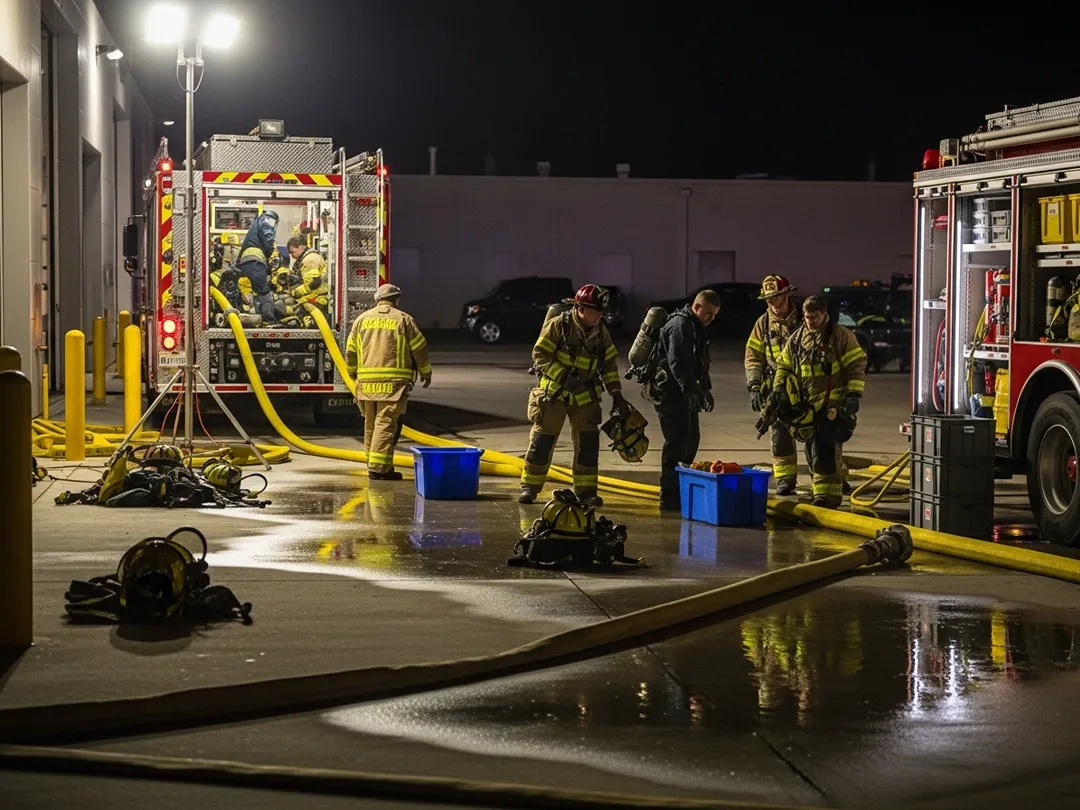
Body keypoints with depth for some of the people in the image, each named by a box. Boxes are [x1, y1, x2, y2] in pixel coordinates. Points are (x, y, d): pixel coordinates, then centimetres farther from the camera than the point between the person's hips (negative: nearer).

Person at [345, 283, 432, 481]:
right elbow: (419, 349, 5)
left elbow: (350, 351, 14)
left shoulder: (362, 319, 12)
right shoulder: (403, 320, 3)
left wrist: (353, 373, 30)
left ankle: (375, 464, 19)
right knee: (386, 423, -7)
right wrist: (426, 372, 20)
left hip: (366, 382, 4)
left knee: (371, 424, 13)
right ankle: (378, 467, -14)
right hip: (393, 382, -4)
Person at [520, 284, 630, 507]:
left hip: (584, 396, 4)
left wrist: (616, 394, 2)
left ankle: (586, 491, 6)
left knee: (588, 442, -1)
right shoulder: (557, 326, -13)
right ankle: (529, 487, 9)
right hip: (553, 393, -4)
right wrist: (563, 376, -25)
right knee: (542, 441, -1)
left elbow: (609, 365, 10)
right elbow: (540, 355, -15)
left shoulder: (601, 333, 3)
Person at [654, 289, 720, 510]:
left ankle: (681, 489, 22)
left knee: (691, 438, 13)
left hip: (683, 393, 11)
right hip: (671, 392, -11)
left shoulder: (695, 327, 18)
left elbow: (699, 363, 28)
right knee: (677, 441, -12)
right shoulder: (680, 326, -16)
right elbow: (678, 363, -26)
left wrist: (705, 389, 21)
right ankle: (669, 496, -11)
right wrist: (691, 391, -31)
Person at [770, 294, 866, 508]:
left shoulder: (841, 336, -4)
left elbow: (857, 366, -5)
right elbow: (784, 366, 20)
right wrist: (778, 389, 5)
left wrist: (854, 395, -14)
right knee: (812, 452, 9)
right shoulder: (797, 338, 11)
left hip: (832, 406, -6)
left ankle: (827, 496, -11)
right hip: (807, 408, 6)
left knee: (823, 451, -16)